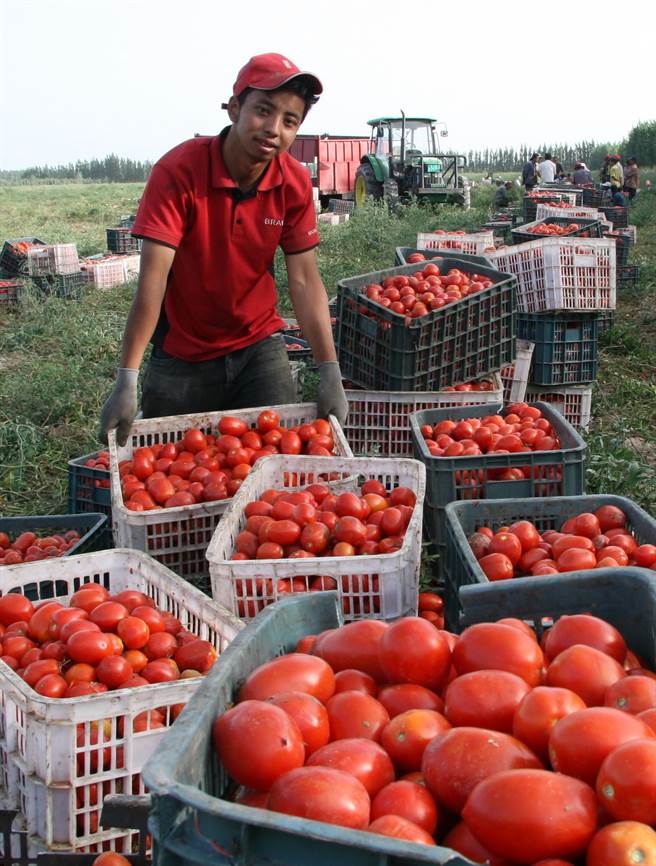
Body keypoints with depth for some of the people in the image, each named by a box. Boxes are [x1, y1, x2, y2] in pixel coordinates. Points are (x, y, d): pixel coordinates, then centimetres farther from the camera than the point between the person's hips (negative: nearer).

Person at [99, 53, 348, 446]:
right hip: (181, 357, -2)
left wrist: (330, 372, -19)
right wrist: (127, 382, -31)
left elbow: (305, 280, -9)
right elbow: (153, 278, -26)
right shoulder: (178, 171, -21)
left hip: (258, 346, 2)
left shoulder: (295, 183, -10)